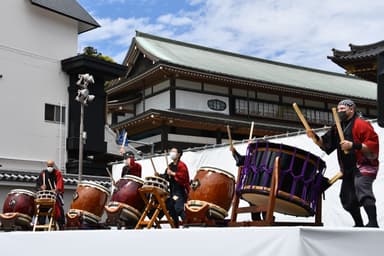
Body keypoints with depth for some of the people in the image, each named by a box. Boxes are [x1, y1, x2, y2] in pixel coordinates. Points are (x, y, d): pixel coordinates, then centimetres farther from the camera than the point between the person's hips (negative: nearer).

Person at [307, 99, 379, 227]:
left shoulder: (361, 124, -6)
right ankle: (359, 225, 19)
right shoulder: (337, 128, 18)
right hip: (348, 169, 9)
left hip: (364, 165, -8)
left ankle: (373, 223, -32)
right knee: (347, 198, 8)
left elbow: (373, 144, -16)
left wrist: (353, 145, -25)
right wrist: (315, 137, -3)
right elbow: (325, 144, 16)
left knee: (362, 188, -28)